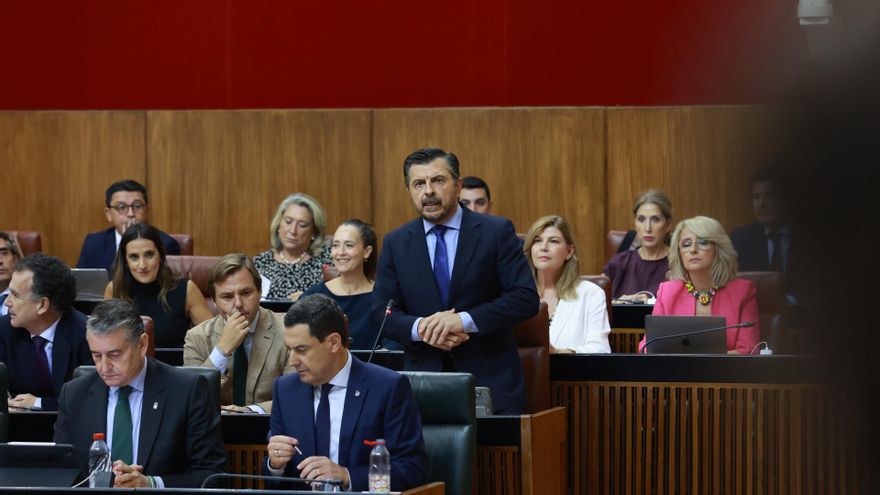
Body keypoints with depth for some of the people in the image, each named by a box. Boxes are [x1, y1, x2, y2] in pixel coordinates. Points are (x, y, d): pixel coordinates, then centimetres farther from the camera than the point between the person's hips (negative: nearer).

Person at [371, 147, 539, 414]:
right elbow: (382, 311, 6)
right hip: (423, 382, 2)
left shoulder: (497, 232, 0)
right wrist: (420, 328, -16)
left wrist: (465, 320, -18)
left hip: (491, 382, -2)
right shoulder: (395, 243, 9)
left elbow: (526, 297, -7)